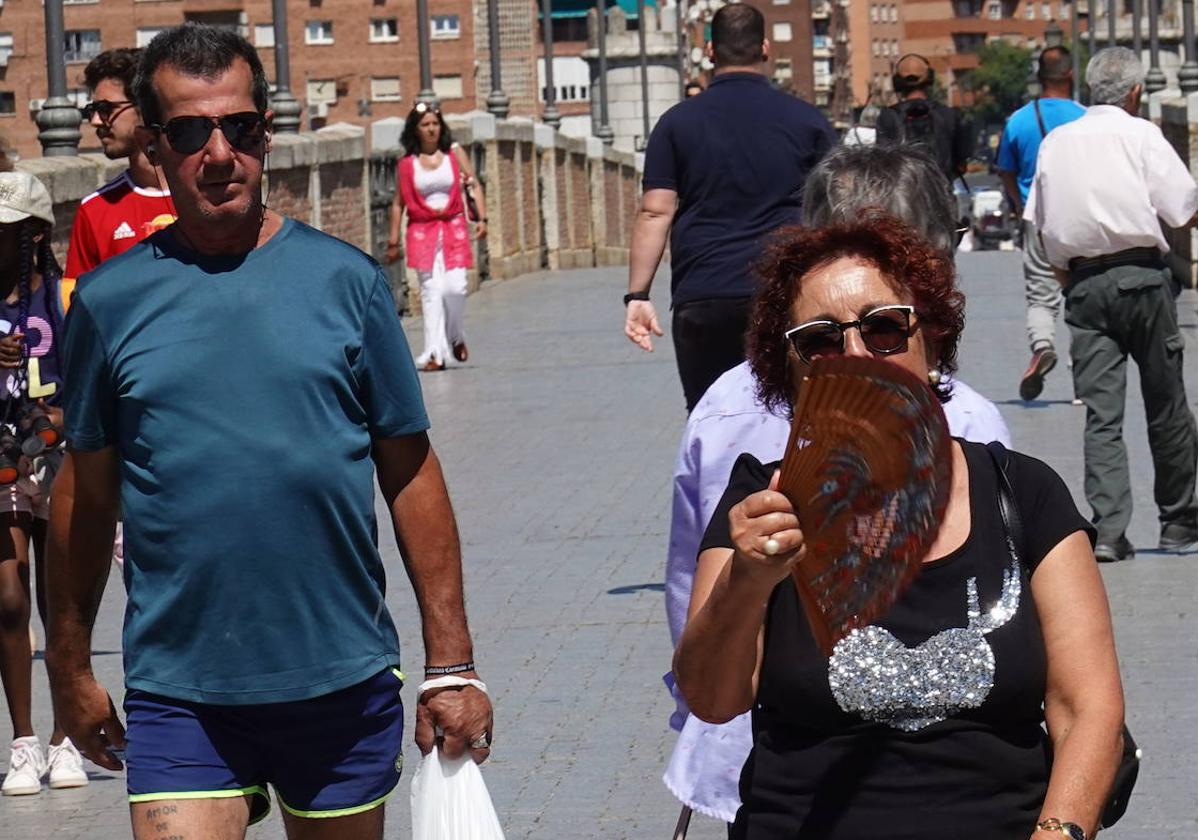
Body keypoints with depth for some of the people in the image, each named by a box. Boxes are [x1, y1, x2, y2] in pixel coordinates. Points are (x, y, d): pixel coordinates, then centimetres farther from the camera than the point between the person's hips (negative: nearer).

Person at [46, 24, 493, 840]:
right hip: (178, 696, -1)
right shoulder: (111, 300, 1)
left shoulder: (346, 279, 1)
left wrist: (452, 665, 0)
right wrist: (71, 667, 12)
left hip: (346, 682, 1)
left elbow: (412, 475, 3)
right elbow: (86, 497, 9)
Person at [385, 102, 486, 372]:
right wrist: (393, 241, 5)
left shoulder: (454, 153, 5)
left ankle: (456, 338, 17)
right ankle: (435, 353, -8)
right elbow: (398, 203, 7)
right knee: (430, 289, -8)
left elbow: (474, 186, 5)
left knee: (455, 287, -11)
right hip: (422, 230, 0)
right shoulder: (407, 163, 4)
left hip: (454, 228, 0)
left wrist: (482, 218, -8)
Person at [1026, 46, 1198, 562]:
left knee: (1100, 413, 0)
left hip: (1082, 282, 3)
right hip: (1140, 276, -3)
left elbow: (1041, 225, 13)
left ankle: (1108, 530, -11)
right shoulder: (1141, 135, -3)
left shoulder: (1054, 142, 11)